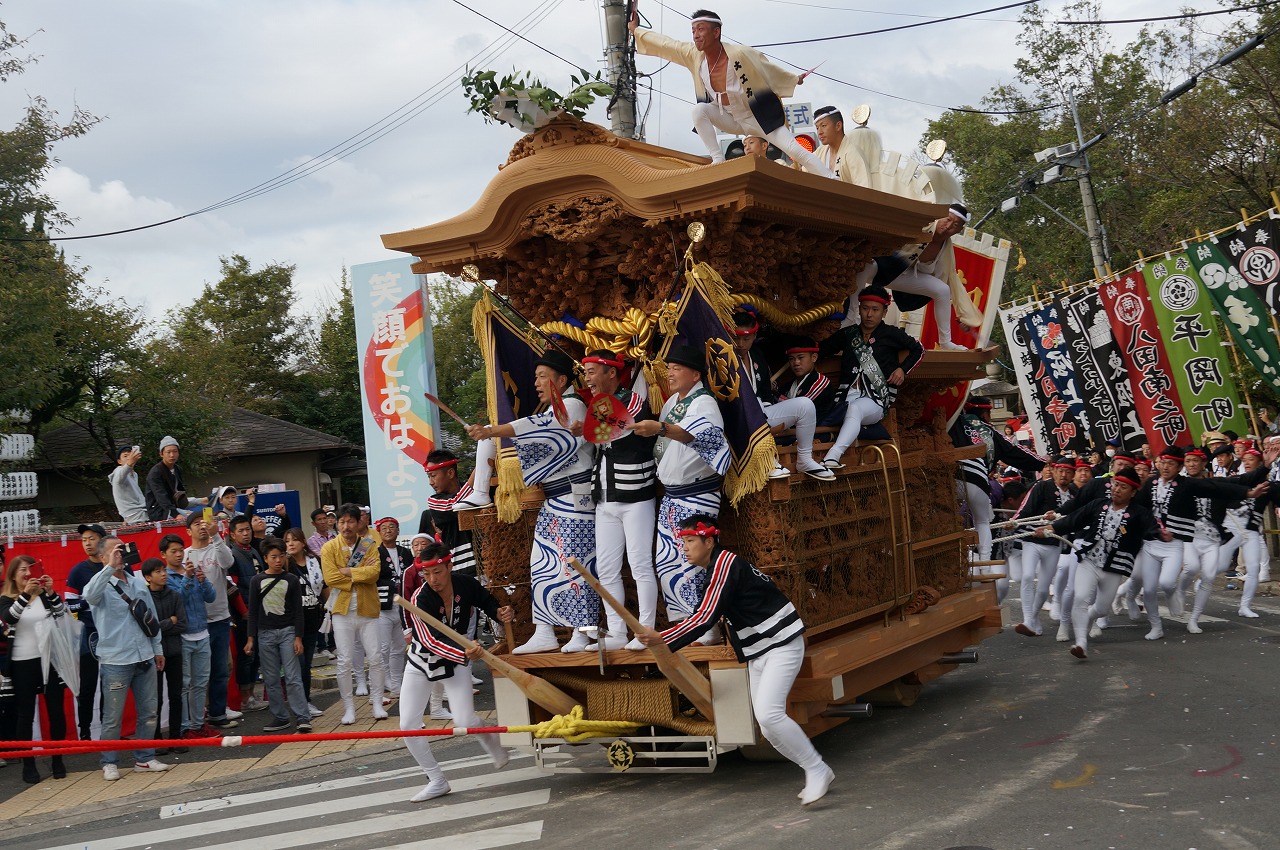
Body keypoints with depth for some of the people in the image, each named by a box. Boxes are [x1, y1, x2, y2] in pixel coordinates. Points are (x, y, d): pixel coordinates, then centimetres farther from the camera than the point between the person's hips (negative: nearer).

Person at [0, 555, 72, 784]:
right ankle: (28, 764, 9)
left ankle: (58, 760, 13)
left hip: (50, 660, 2)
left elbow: (61, 612, -11)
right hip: (23, 663, -2)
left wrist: (51, 591, -27)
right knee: (25, 714, 3)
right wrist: (25, 594, -33)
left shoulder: (45, 596, 6)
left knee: (56, 711, 3)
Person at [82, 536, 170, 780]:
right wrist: (110, 567, -35)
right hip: (115, 662, -5)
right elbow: (90, 596, -31)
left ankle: (145, 759, 22)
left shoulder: (139, 583, 10)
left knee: (148, 714, 11)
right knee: (113, 717, 2)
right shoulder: (102, 585, -6)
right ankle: (109, 763, 15)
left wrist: (157, 649, 17)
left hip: (144, 659, 5)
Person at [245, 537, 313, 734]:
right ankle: (280, 717, 13)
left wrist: (298, 637, -5)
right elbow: (253, 612, 7)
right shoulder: (257, 581, 5)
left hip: (287, 631, -2)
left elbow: (298, 611, 1)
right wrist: (250, 638, 3)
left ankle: (303, 717, -7)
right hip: (265, 634, 2)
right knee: (271, 679, 5)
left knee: (292, 677, -7)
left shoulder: (292, 580, 2)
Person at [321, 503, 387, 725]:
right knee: (344, 661, 1)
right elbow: (330, 578, -15)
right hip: (342, 611, -1)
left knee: (375, 658, 2)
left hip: (367, 609, 1)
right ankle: (349, 708, 11)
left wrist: (348, 571, -18)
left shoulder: (369, 545, 1)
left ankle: (377, 703, 15)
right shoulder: (329, 548, -2)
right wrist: (362, 574, -12)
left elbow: (374, 572, -14)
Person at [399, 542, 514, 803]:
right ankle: (437, 781, 12)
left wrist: (503, 614, -27)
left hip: (457, 659, 0)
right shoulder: (420, 600, -28)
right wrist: (465, 653, -56)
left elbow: (490, 605, -2)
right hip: (421, 660, 0)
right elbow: (431, 641, -39)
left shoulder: (466, 584, -19)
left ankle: (494, 748, 18)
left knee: (464, 720, -16)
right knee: (408, 725, -4)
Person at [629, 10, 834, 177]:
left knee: (794, 149, -16)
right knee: (699, 110, -23)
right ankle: (718, 160, -20)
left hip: (759, 116, -4)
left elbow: (768, 70, -9)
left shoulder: (740, 53, -25)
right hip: (730, 119, 4)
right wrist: (636, 30, 5)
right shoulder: (694, 55, -13)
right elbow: (664, 44, -1)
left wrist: (794, 79, 2)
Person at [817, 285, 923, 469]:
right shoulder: (847, 334, 16)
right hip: (848, 395, 5)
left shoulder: (891, 334, 8)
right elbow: (820, 350, 19)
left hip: (876, 399, -5)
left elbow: (918, 350, 19)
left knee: (855, 408, -37)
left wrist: (903, 369, 4)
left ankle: (833, 456, -56)